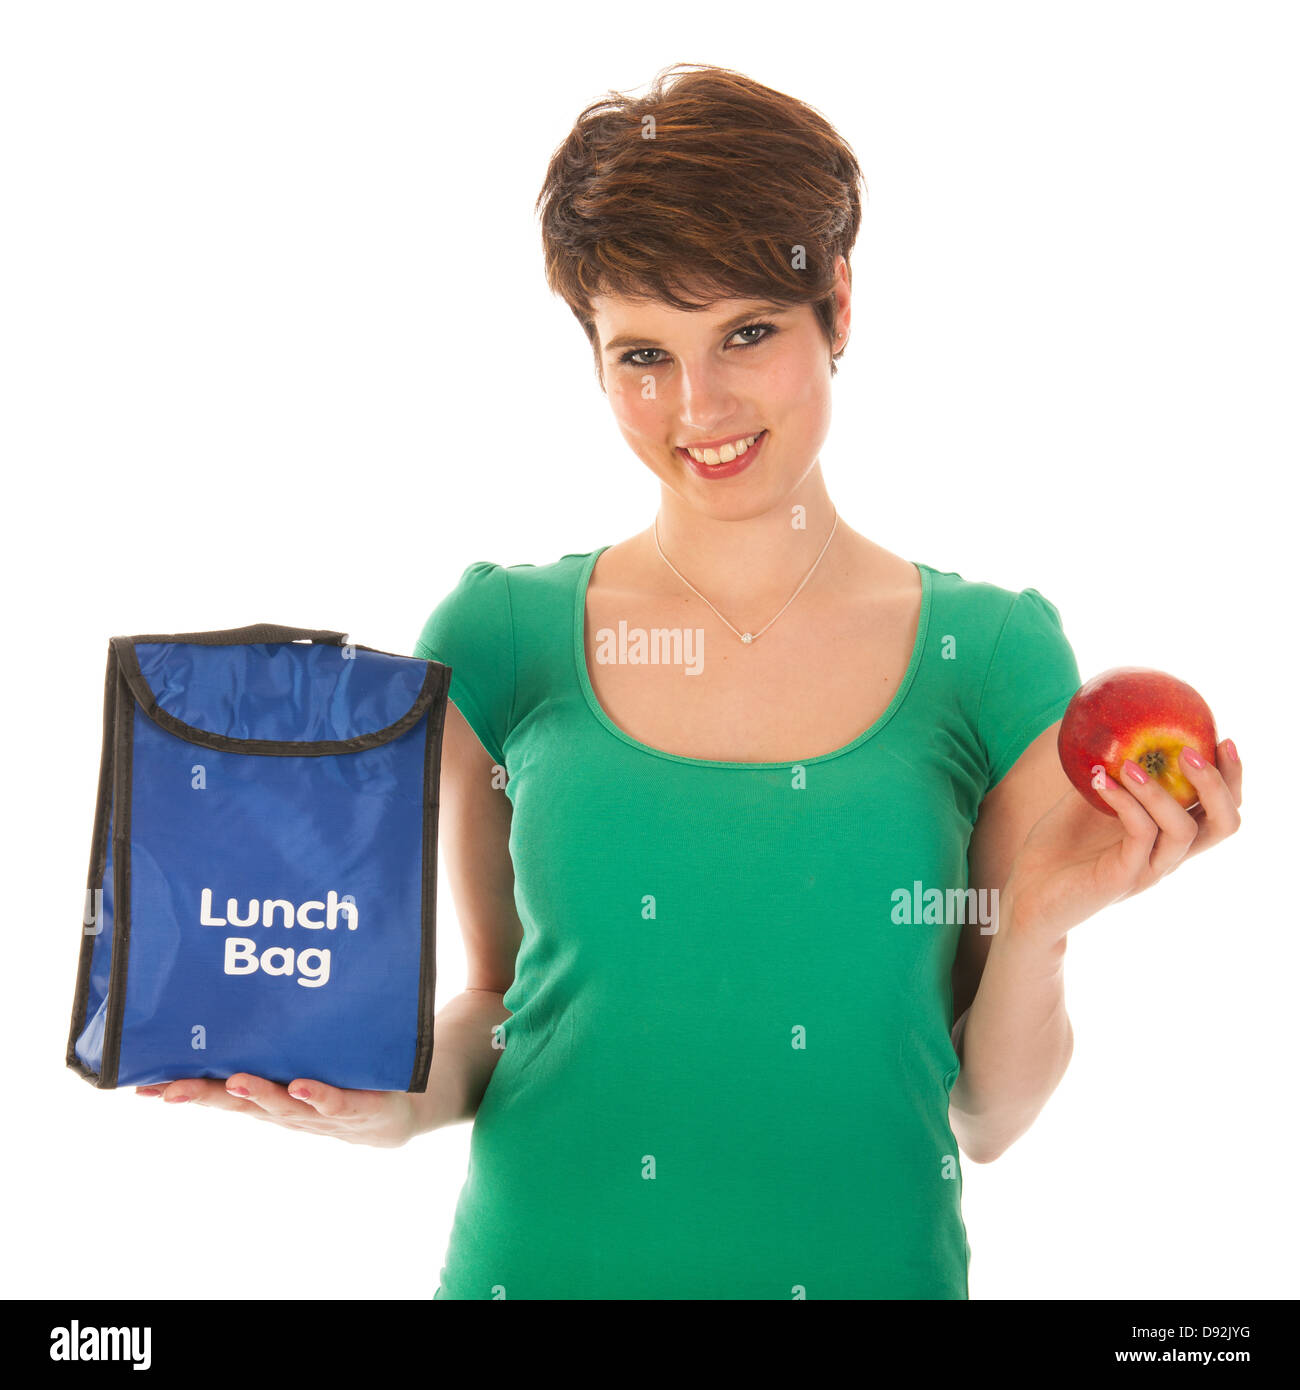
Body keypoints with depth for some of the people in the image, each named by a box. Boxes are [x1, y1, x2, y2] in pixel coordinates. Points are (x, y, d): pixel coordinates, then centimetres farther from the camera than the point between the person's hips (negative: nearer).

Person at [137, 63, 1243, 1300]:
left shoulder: (994, 655, -7)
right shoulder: (501, 637, -6)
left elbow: (988, 1118, -2)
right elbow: (498, 1000, 4)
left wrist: (1042, 923, -19)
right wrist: (405, 1096, -15)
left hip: (868, 1261, 0)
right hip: (543, 1257, 1)